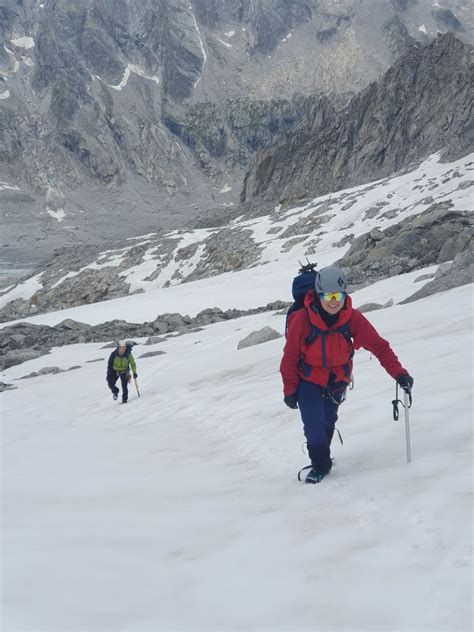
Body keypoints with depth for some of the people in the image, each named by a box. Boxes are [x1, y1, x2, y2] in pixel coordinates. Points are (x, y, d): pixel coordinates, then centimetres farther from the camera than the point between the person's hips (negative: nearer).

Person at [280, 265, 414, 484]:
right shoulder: (302, 319, -27)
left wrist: (399, 373, -32)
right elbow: (290, 357, -16)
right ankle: (320, 465, 16)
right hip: (308, 381, -2)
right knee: (314, 427, -10)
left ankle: (322, 459, 43)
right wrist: (289, 390, -8)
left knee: (327, 423, 17)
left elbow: (378, 345, -21)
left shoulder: (352, 318, -22)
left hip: (337, 381, 2)